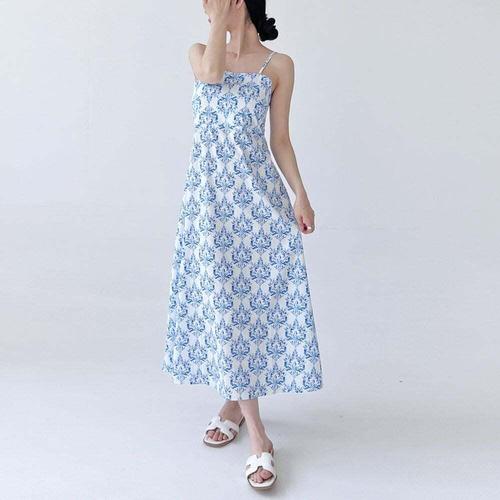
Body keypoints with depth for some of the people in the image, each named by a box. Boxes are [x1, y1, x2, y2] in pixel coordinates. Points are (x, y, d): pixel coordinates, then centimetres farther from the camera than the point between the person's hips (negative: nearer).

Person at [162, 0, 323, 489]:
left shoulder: (279, 65, 6)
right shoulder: (199, 51, 11)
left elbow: (280, 138, 5)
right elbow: (212, 74, -14)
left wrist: (300, 196, -3)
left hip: (258, 192, -1)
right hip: (208, 192, 1)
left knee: (259, 296, -1)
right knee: (221, 299, -1)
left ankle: (236, 401, 21)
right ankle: (257, 434, 7)